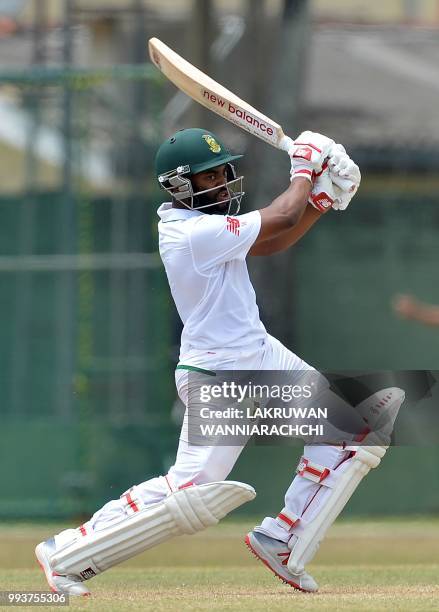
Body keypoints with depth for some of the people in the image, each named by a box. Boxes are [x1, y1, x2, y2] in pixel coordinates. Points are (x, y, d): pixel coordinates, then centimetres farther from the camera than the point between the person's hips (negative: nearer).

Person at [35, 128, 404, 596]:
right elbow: (280, 220, -19)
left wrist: (320, 202, 2)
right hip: (220, 378, -10)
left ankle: (281, 542, 11)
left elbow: (270, 244, 14)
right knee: (189, 494, -14)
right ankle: (64, 554, -2)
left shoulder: (189, 221, 8)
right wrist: (303, 173, -1)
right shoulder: (197, 233, -22)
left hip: (259, 356, 10)